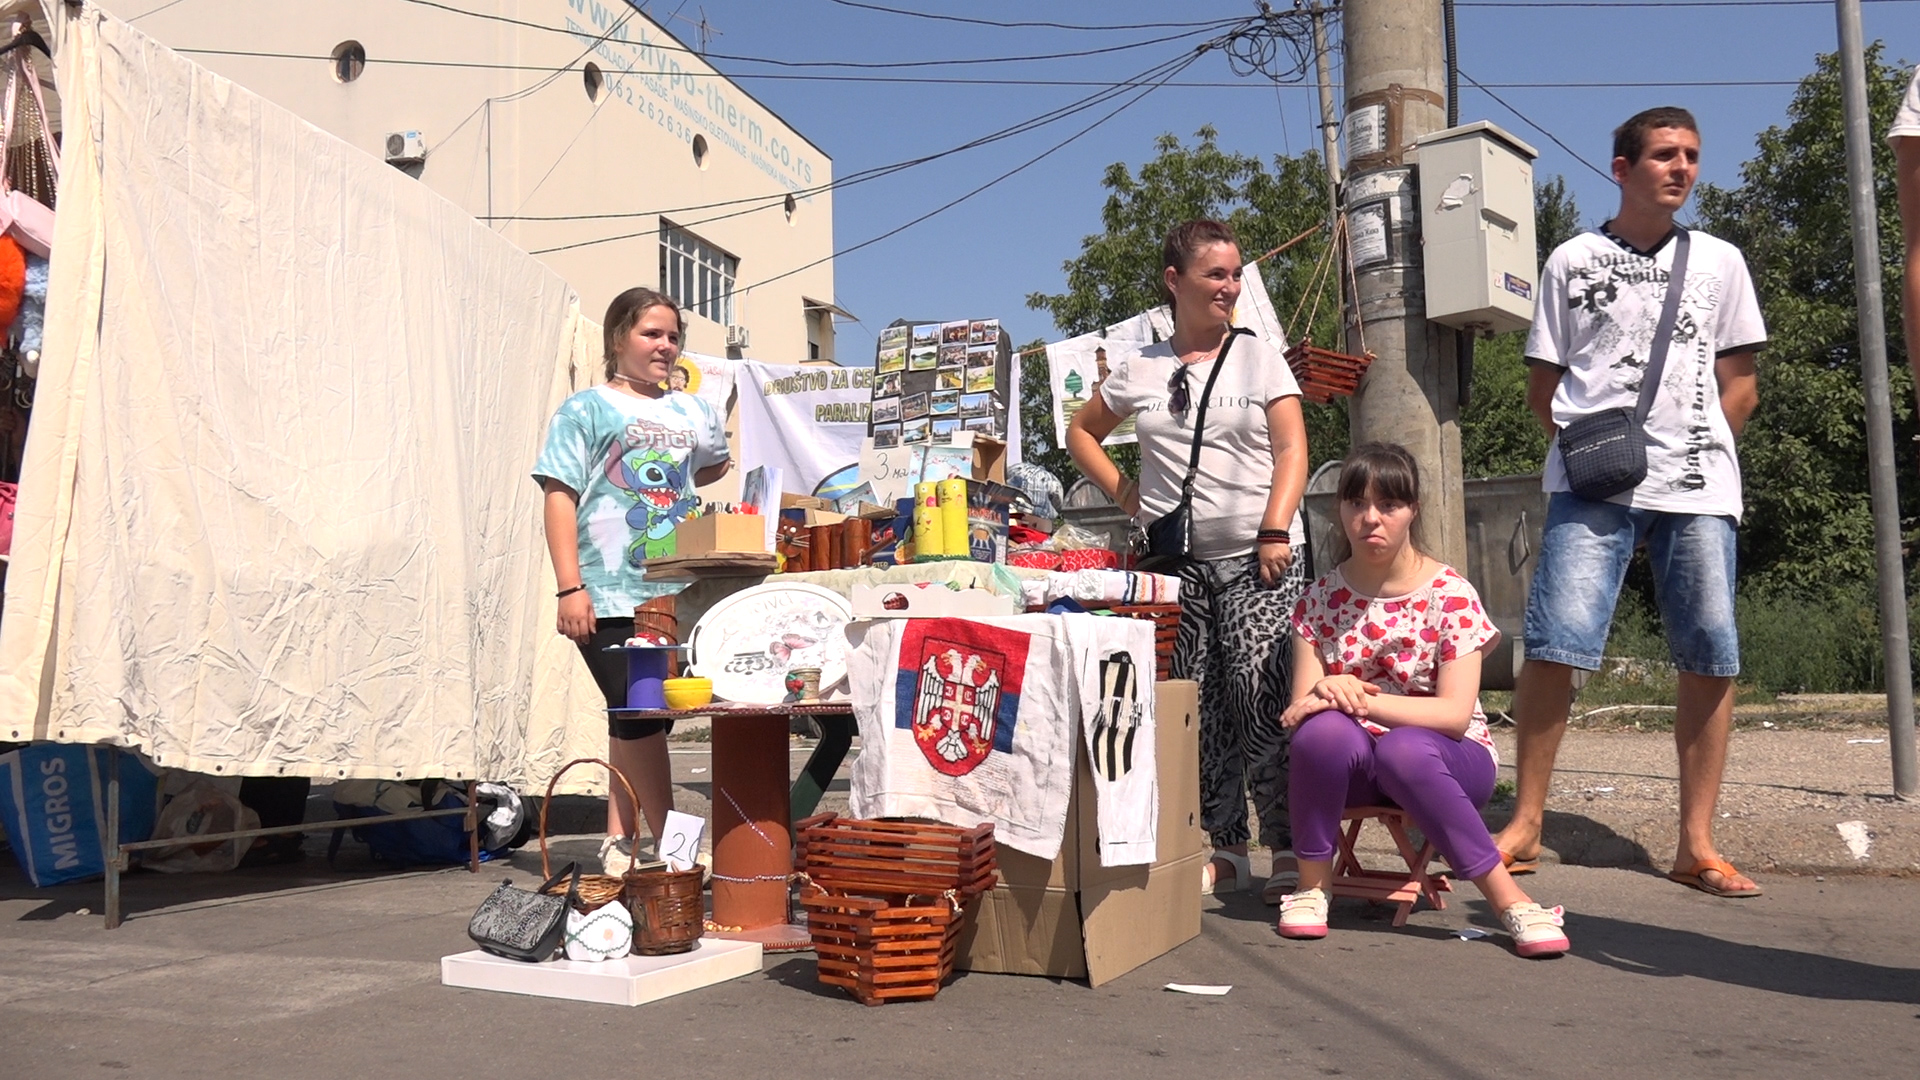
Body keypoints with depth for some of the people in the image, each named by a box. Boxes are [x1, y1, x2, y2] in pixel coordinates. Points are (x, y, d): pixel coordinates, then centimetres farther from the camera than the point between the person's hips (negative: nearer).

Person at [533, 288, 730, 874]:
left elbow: (710, 469, 39)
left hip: (675, 594, 5)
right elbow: (560, 498, -5)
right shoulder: (586, 409, 3)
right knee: (639, 719, -7)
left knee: (635, 720, 9)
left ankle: (619, 838, 19)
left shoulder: (693, 413, 17)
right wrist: (569, 589, -12)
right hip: (610, 596, -4)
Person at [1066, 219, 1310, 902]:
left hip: (1254, 560, -2)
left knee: (1259, 701, -12)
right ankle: (1223, 848, 12)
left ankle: (1290, 848, -4)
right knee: (1196, 708, 3)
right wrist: (1122, 492, 10)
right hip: (1174, 560, 2)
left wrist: (1275, 532, -12)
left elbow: (1292, 449, -1)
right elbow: (1081, 433, 24)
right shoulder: (1139, 370, 11)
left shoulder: (1259, 358, 7)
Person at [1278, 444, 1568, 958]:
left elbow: (1455, 713, -17)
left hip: (1449, 759, -2)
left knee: (1404, 749, -37)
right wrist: (1323, 696, -31)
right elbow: (1300, 707, -7)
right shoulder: (1323, 597, 1)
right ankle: (1311, 887, -13)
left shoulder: (1449, 595, -8)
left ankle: (1512, 901, -26)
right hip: (1352, 762, 2)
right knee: (1324, 730, -32)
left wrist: (1363, 700, -30)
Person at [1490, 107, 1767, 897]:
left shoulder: (1719, 262, 16)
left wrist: (1693, 449, 2)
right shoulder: (1573, 262, 11)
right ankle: (1525, 825, -2)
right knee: (1555, 644, -14)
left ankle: (1697, 846, 7)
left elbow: (1739, 387, 14)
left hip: (1697, 486, 2)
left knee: (1710, 658, -3)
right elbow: (1543, 389, 11)